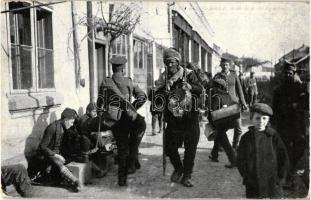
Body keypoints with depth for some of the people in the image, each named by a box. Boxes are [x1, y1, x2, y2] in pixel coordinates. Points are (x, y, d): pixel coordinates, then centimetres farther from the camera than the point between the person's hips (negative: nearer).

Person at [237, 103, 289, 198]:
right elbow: (240, 160, 4)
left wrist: (280, 178, -4)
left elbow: (283, 157, -1)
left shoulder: (273, 136, -5)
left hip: (272, 183, -1)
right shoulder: (246, 137, -1)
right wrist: (246, 177, -3)